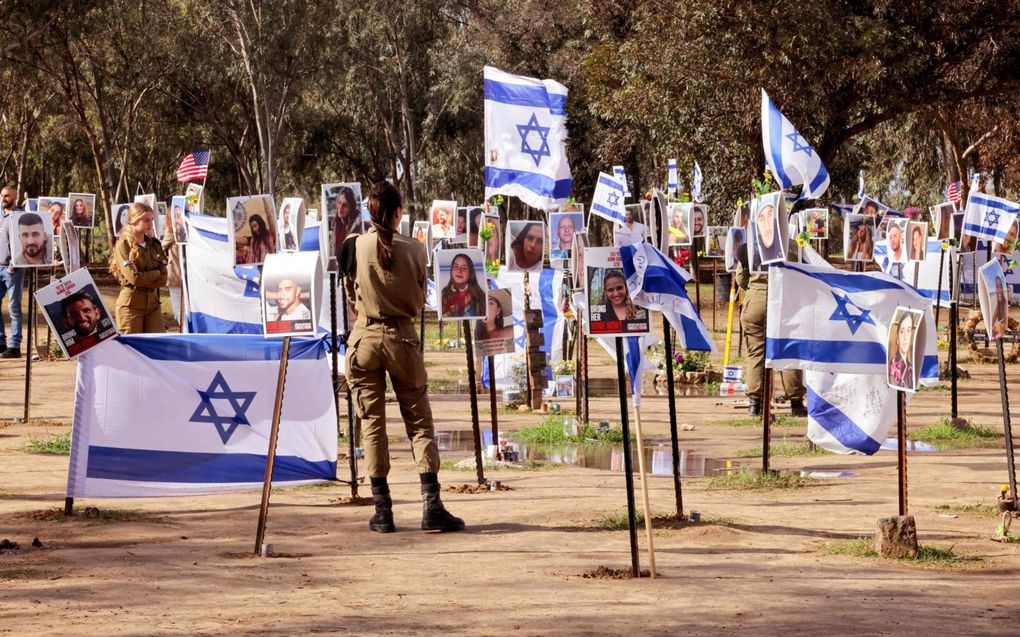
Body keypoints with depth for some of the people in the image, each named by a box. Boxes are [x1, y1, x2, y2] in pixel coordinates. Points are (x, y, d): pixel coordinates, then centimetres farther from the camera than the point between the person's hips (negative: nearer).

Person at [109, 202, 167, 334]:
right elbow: (133, 277, -16)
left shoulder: (154, 245, 10)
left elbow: (163, 279, 1)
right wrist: (156, 273, -4)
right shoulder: (123, 245, -6)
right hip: (130, 303, -5)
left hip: (152, 302, 5)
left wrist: (145, 278, -13)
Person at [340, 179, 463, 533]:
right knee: (420, 422, 6)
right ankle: (431, 506, -2)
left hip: (364, 338, 0)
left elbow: (351, 295, 7)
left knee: (372, 424, 6)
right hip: (403, 338, 0)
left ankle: (383, 511, 4)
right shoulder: (414, 250, -6)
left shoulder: (353, 248, -6)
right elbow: (420, 301, 5)